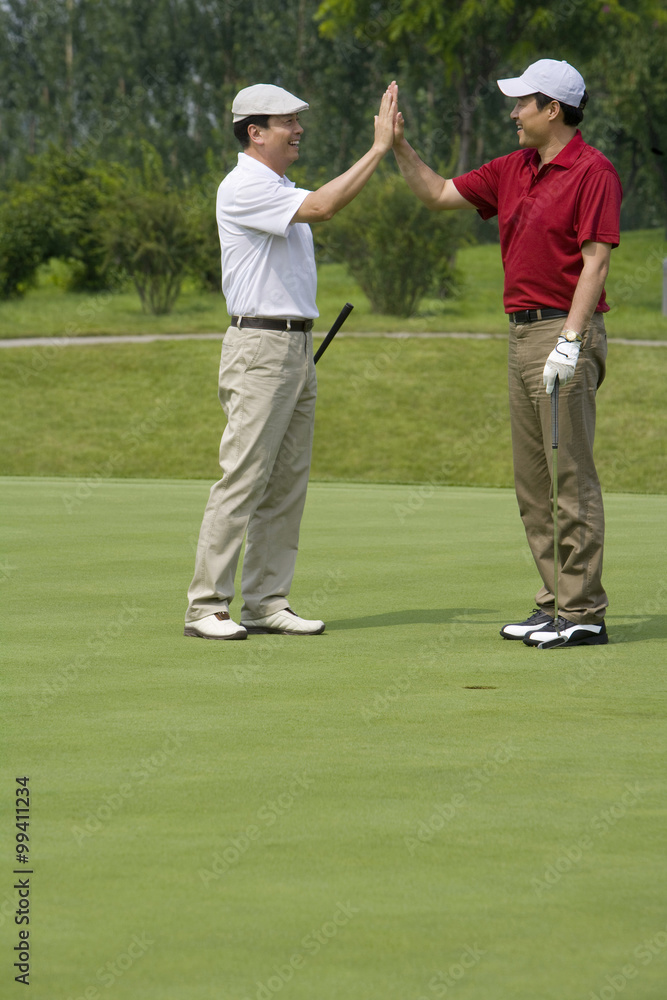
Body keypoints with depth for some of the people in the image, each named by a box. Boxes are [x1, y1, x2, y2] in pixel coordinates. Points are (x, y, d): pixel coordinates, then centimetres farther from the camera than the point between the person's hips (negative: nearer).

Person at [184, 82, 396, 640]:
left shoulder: (281, 189, 19)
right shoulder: (244, 188, -13)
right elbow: (320, 208, -25)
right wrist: (379, 149, -22)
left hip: (298, 344, 10)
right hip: (260, 346, -10)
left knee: (288, 483, 7)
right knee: (242, 479, -11)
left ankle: (266, 601, 10)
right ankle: (206, 605, -8)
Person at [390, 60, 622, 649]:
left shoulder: (592, 171, -11)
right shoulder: (515, 170, 15)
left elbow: (595, 263, -16)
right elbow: (438, 194, 24)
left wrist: (570, 340, -23)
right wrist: (399, 145, 13)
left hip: (565, 333, -9)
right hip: (523, 333, 9)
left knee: (571, 477, -9)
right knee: (533, 483, 9)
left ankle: (584, 614, -8)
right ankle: (555, 605, 13)